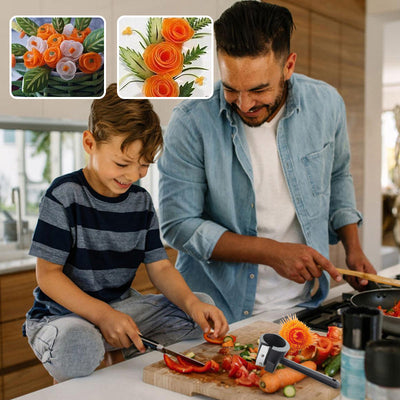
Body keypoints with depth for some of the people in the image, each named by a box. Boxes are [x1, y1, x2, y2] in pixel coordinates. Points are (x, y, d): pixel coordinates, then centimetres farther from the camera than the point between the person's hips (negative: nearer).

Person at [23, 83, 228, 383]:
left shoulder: (141, 201, 3)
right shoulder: (65, 195, -14)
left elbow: (160, 267, 2)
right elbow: (48, 274, -15)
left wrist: (191, 302, -18)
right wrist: (102, 315, -26)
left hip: (121, 306, 6)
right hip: (61, 314, -5)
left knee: (203, 306, -6)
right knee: (76, 347, -40)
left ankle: (125, 355, 1)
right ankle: (69, 383, -5)